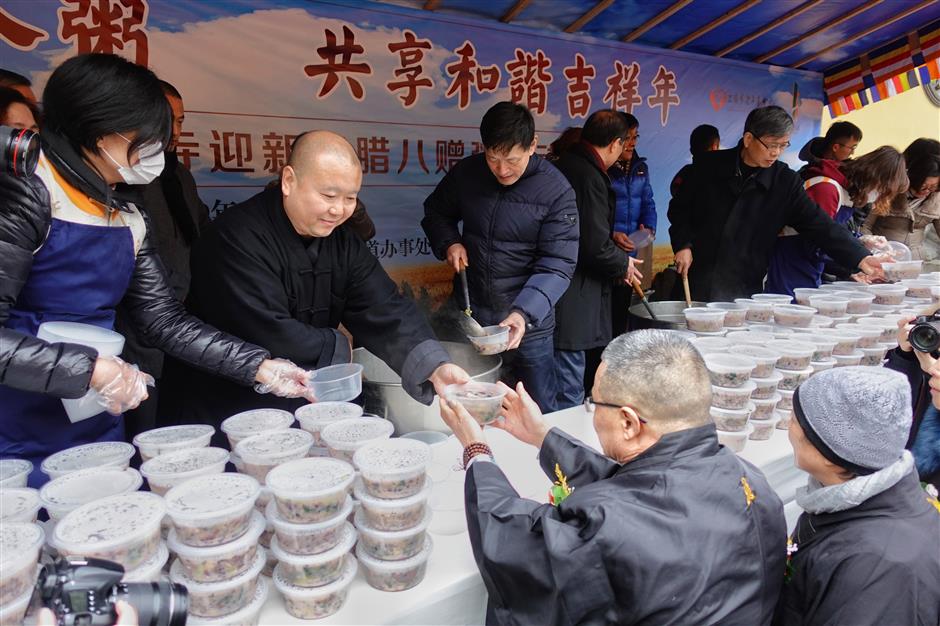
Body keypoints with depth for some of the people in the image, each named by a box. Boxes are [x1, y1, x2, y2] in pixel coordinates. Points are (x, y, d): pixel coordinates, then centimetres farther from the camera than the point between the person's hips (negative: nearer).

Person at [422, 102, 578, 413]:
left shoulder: (556, 191, -13)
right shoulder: (466, 172, -3)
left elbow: (557, 265, -16)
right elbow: (435, 212, 14)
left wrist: (524, 313, -31)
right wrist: (449, 242, -7)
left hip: (529, 321, -3)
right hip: (468, 314, 3)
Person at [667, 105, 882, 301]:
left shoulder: (785, 182, -1)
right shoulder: (710, 165, -2)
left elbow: (818, 225, -4)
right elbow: (680, 207, 7)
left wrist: (861, 258, -13)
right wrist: (683, 245, -6)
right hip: (697, 282, 0)